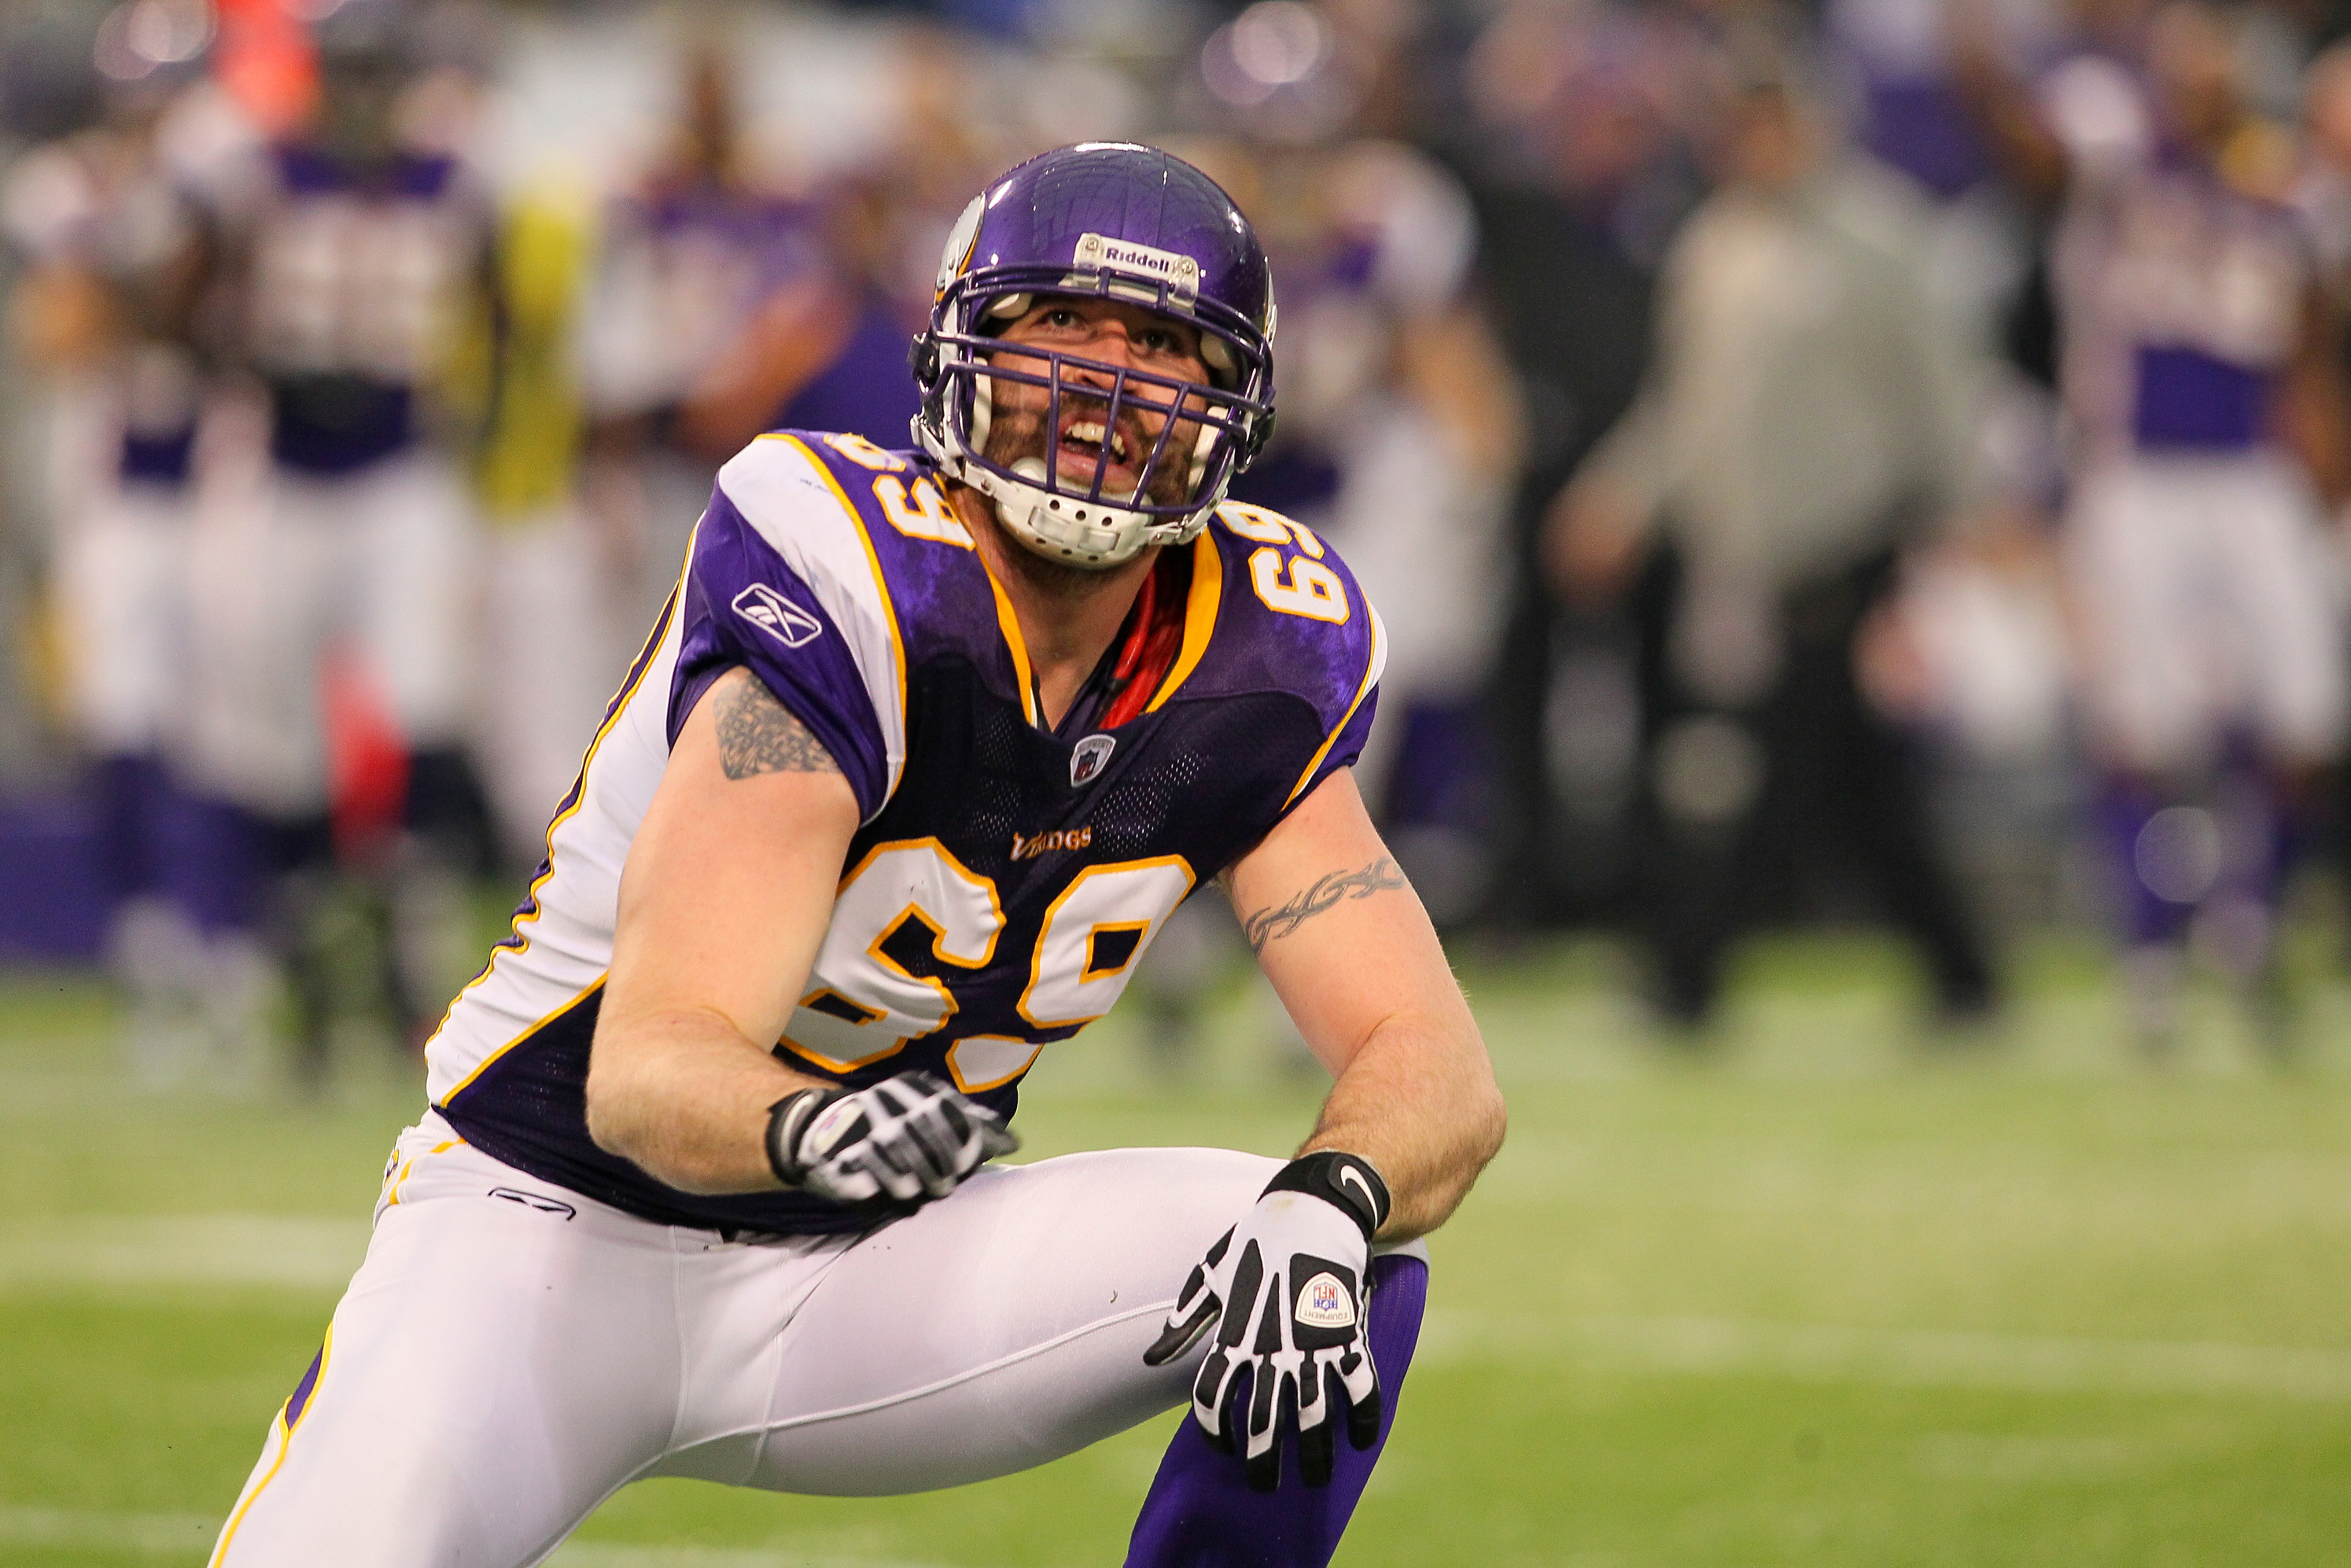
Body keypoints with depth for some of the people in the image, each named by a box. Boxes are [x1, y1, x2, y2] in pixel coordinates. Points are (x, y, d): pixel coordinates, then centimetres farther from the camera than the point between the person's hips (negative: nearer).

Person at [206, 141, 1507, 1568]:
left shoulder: (1257, 656, -6)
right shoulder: (853, 581, -24)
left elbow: (1440, 1074, -12)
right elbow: (648, 1069, -31)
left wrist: (1326, 1206, -35)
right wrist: (808, 1126, -54)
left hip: (861, 1271, 5)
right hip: (559, 1228, -5)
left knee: (1354, 1272, -18)